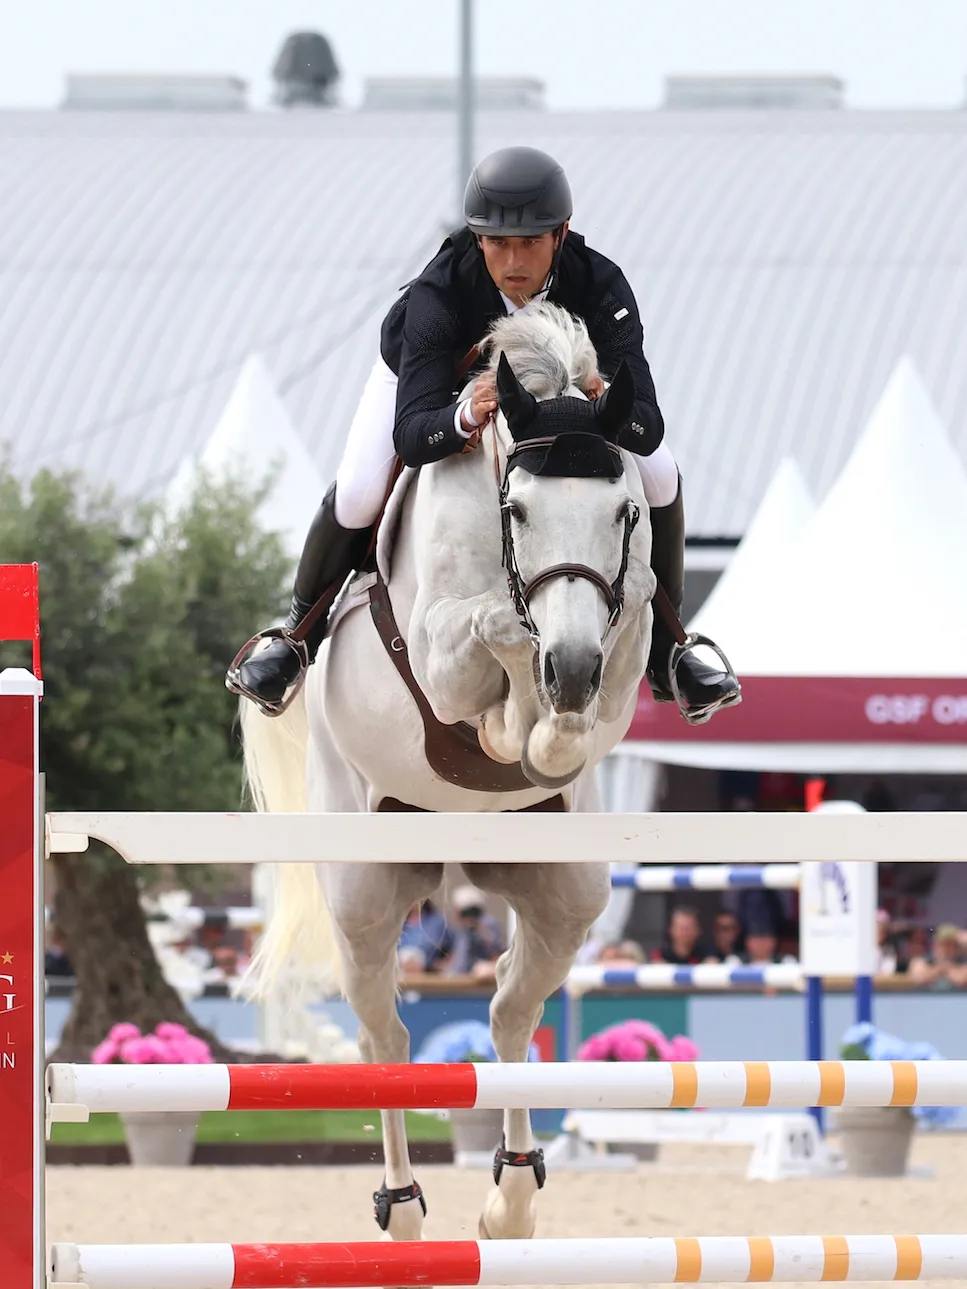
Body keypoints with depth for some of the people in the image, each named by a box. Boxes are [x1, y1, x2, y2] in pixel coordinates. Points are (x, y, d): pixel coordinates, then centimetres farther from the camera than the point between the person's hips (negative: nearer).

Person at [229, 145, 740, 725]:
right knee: (358, 496, -22)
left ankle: (662, 651, 10)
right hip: (428, 376, -2)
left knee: (659, 476, -12)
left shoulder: (601, 287, -39)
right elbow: (409, 435, -50)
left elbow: (648, 429, -45)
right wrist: (468, 417, -72)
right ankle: (298, 637, 7)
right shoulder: (439, 291, -43)